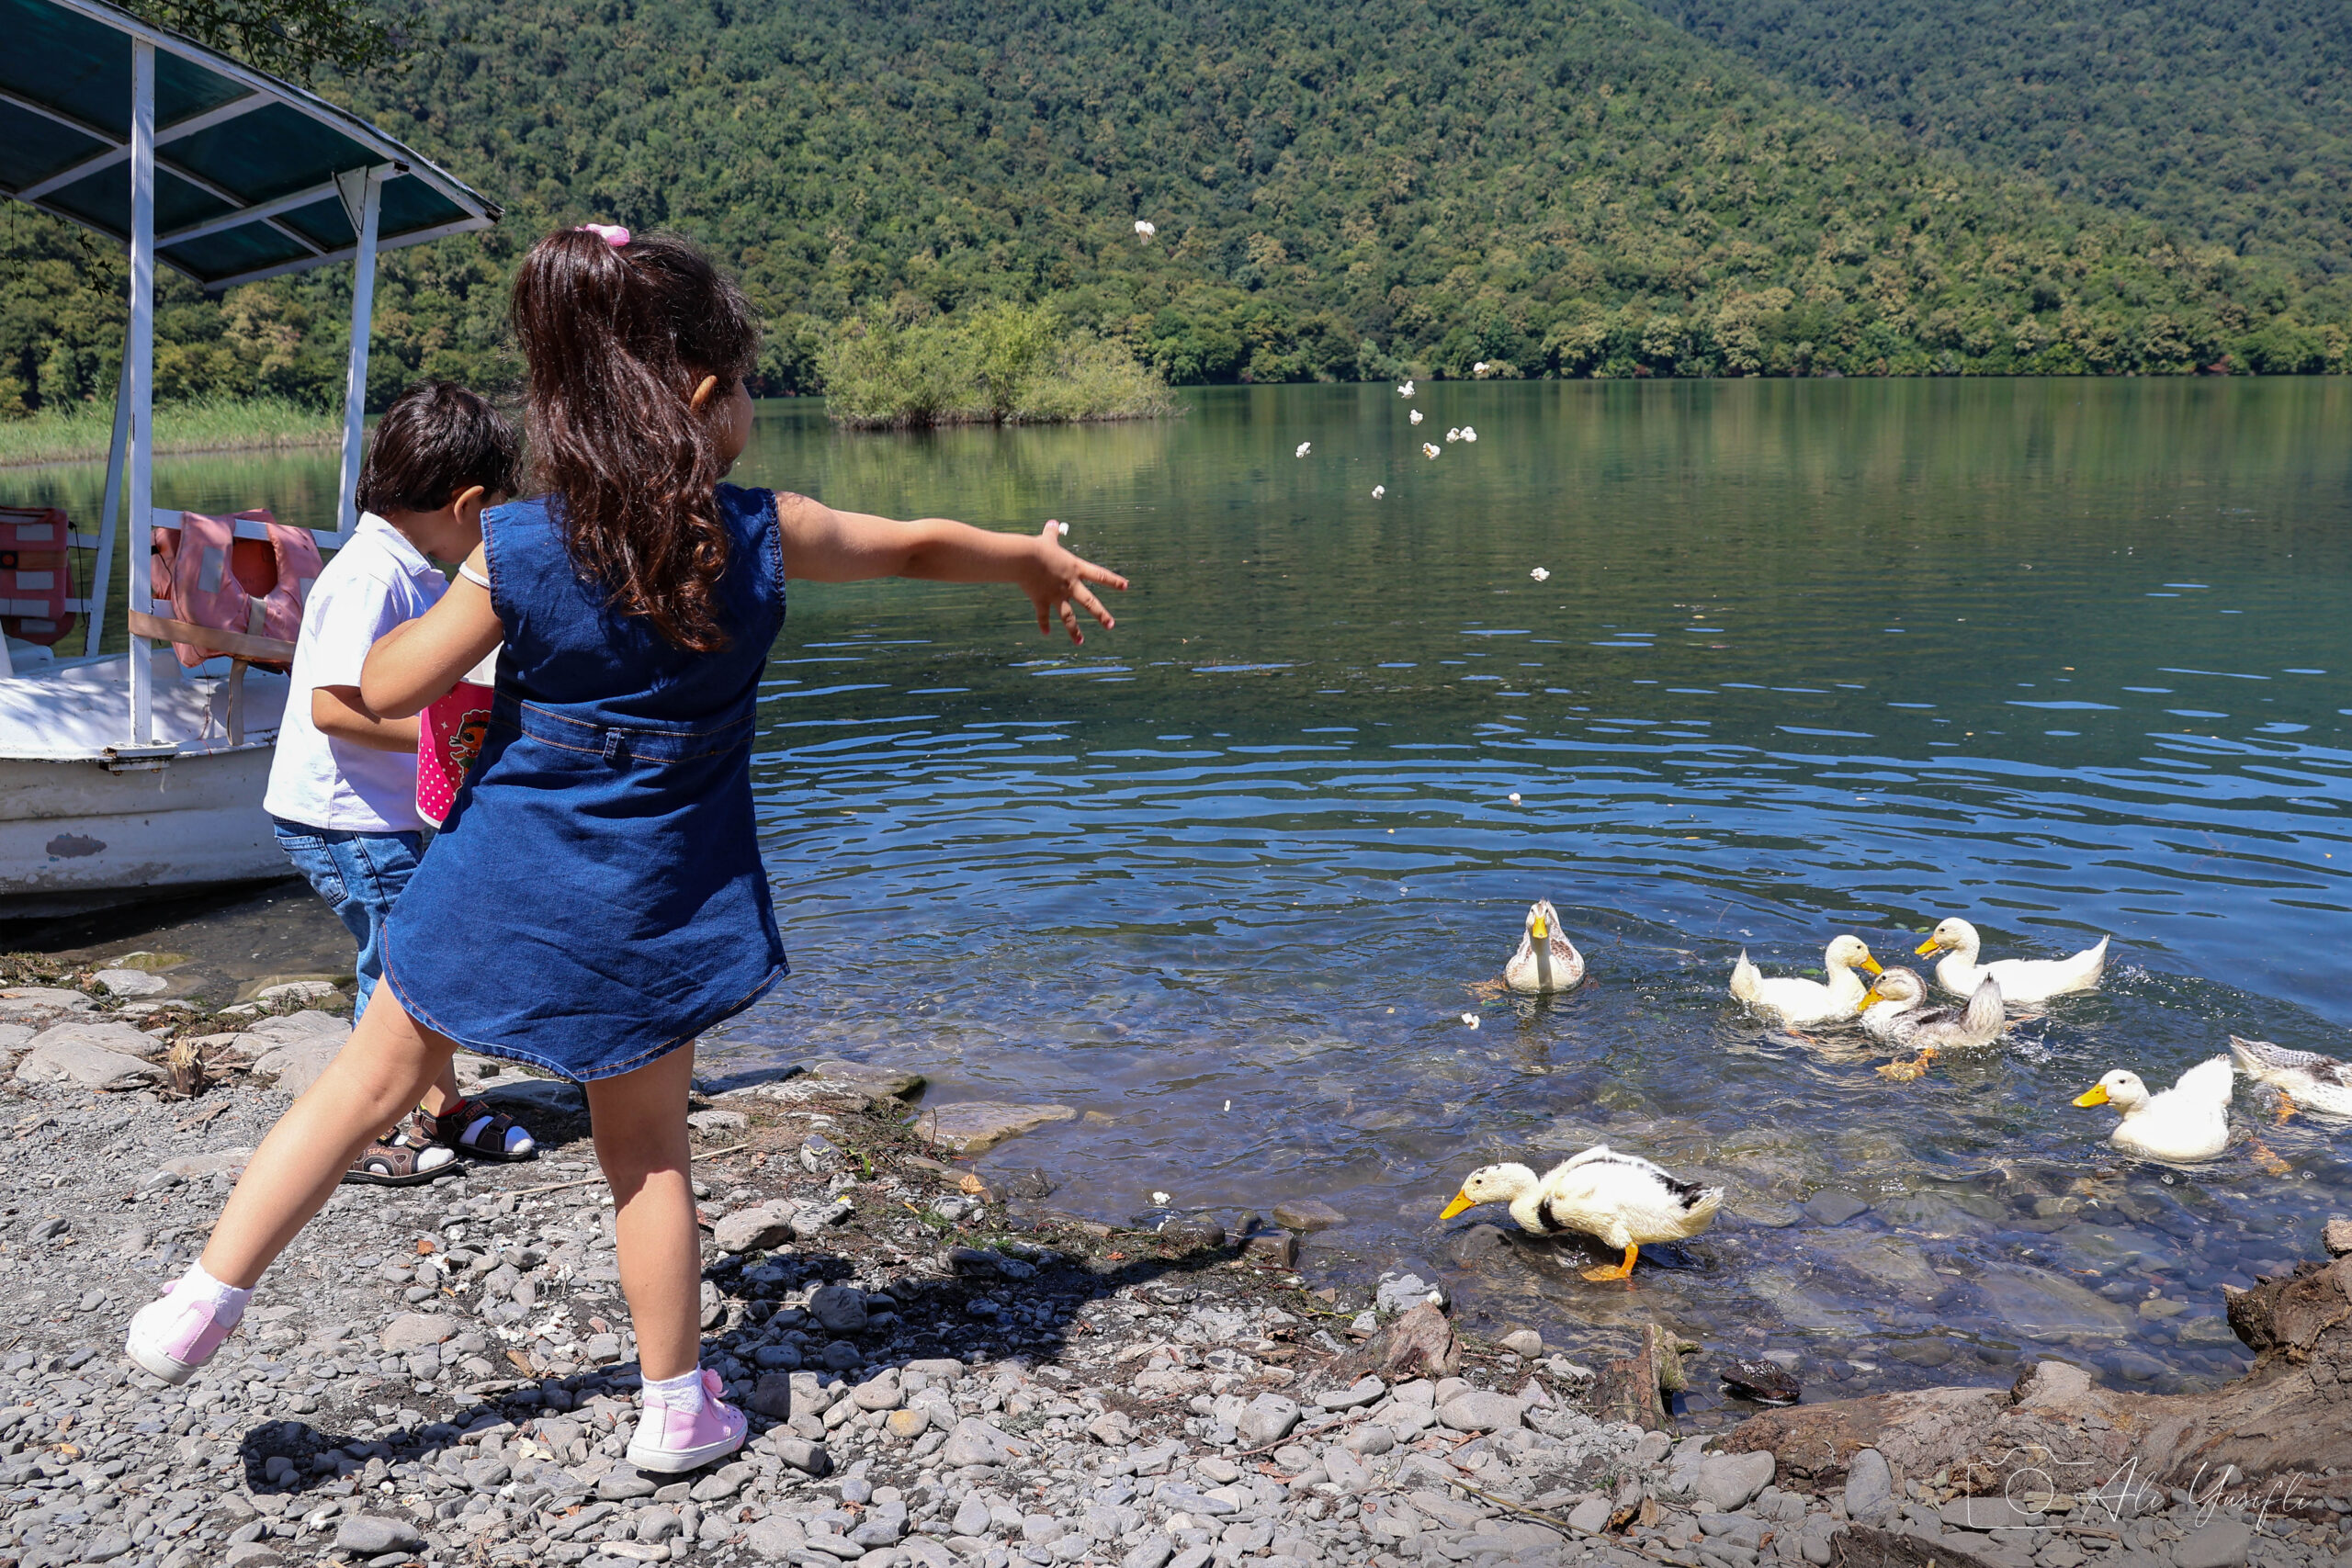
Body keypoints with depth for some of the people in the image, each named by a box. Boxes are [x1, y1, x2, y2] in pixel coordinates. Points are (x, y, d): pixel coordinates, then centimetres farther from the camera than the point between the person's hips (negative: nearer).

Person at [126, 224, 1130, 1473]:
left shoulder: (516, 550, -11)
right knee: (646, 1154, 13)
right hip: (647, 905, 0)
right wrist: (1041, 561, 24)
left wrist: (452, 618, 16)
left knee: (374, 1079, 18)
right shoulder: (763, 535, -10)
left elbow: (388, 688, -4)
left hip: (497, 882, 0)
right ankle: (678, 1408, 25)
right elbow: (922, 546, 7)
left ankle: (203, 1296, 20)